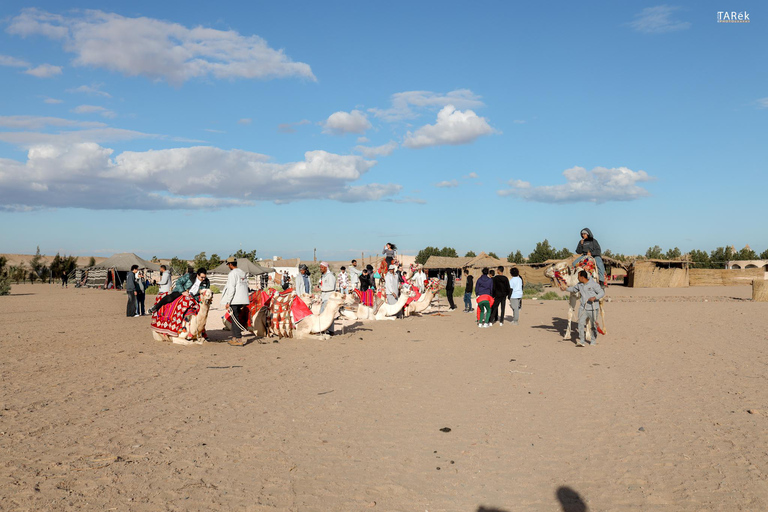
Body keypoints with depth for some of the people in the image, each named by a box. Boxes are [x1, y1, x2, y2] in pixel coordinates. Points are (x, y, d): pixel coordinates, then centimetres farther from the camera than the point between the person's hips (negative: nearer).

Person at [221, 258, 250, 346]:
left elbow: (231, 289, -16)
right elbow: (246, 286, 17)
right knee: (234, 319, 16)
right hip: (242, 300, 8)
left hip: (235, 300, -8)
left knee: (235, 319, -5)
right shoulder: (243, 273, 14)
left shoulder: (232, 273, -11)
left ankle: (239, 340, -6)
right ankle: (234, 338, 21)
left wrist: (228, 302, -13)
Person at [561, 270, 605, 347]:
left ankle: (594, 340, 29)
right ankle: (581, 341, -11)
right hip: (583, 308, 4)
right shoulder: (580, 285, 5)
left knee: (593, 325, 8)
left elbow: (602, 293, -13)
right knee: (581, 323, -11)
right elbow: (573, 289, 26)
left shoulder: (593, 284, -13)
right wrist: (565, 289, 30)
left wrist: (595, 297, -27)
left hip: (593, 309, -4)